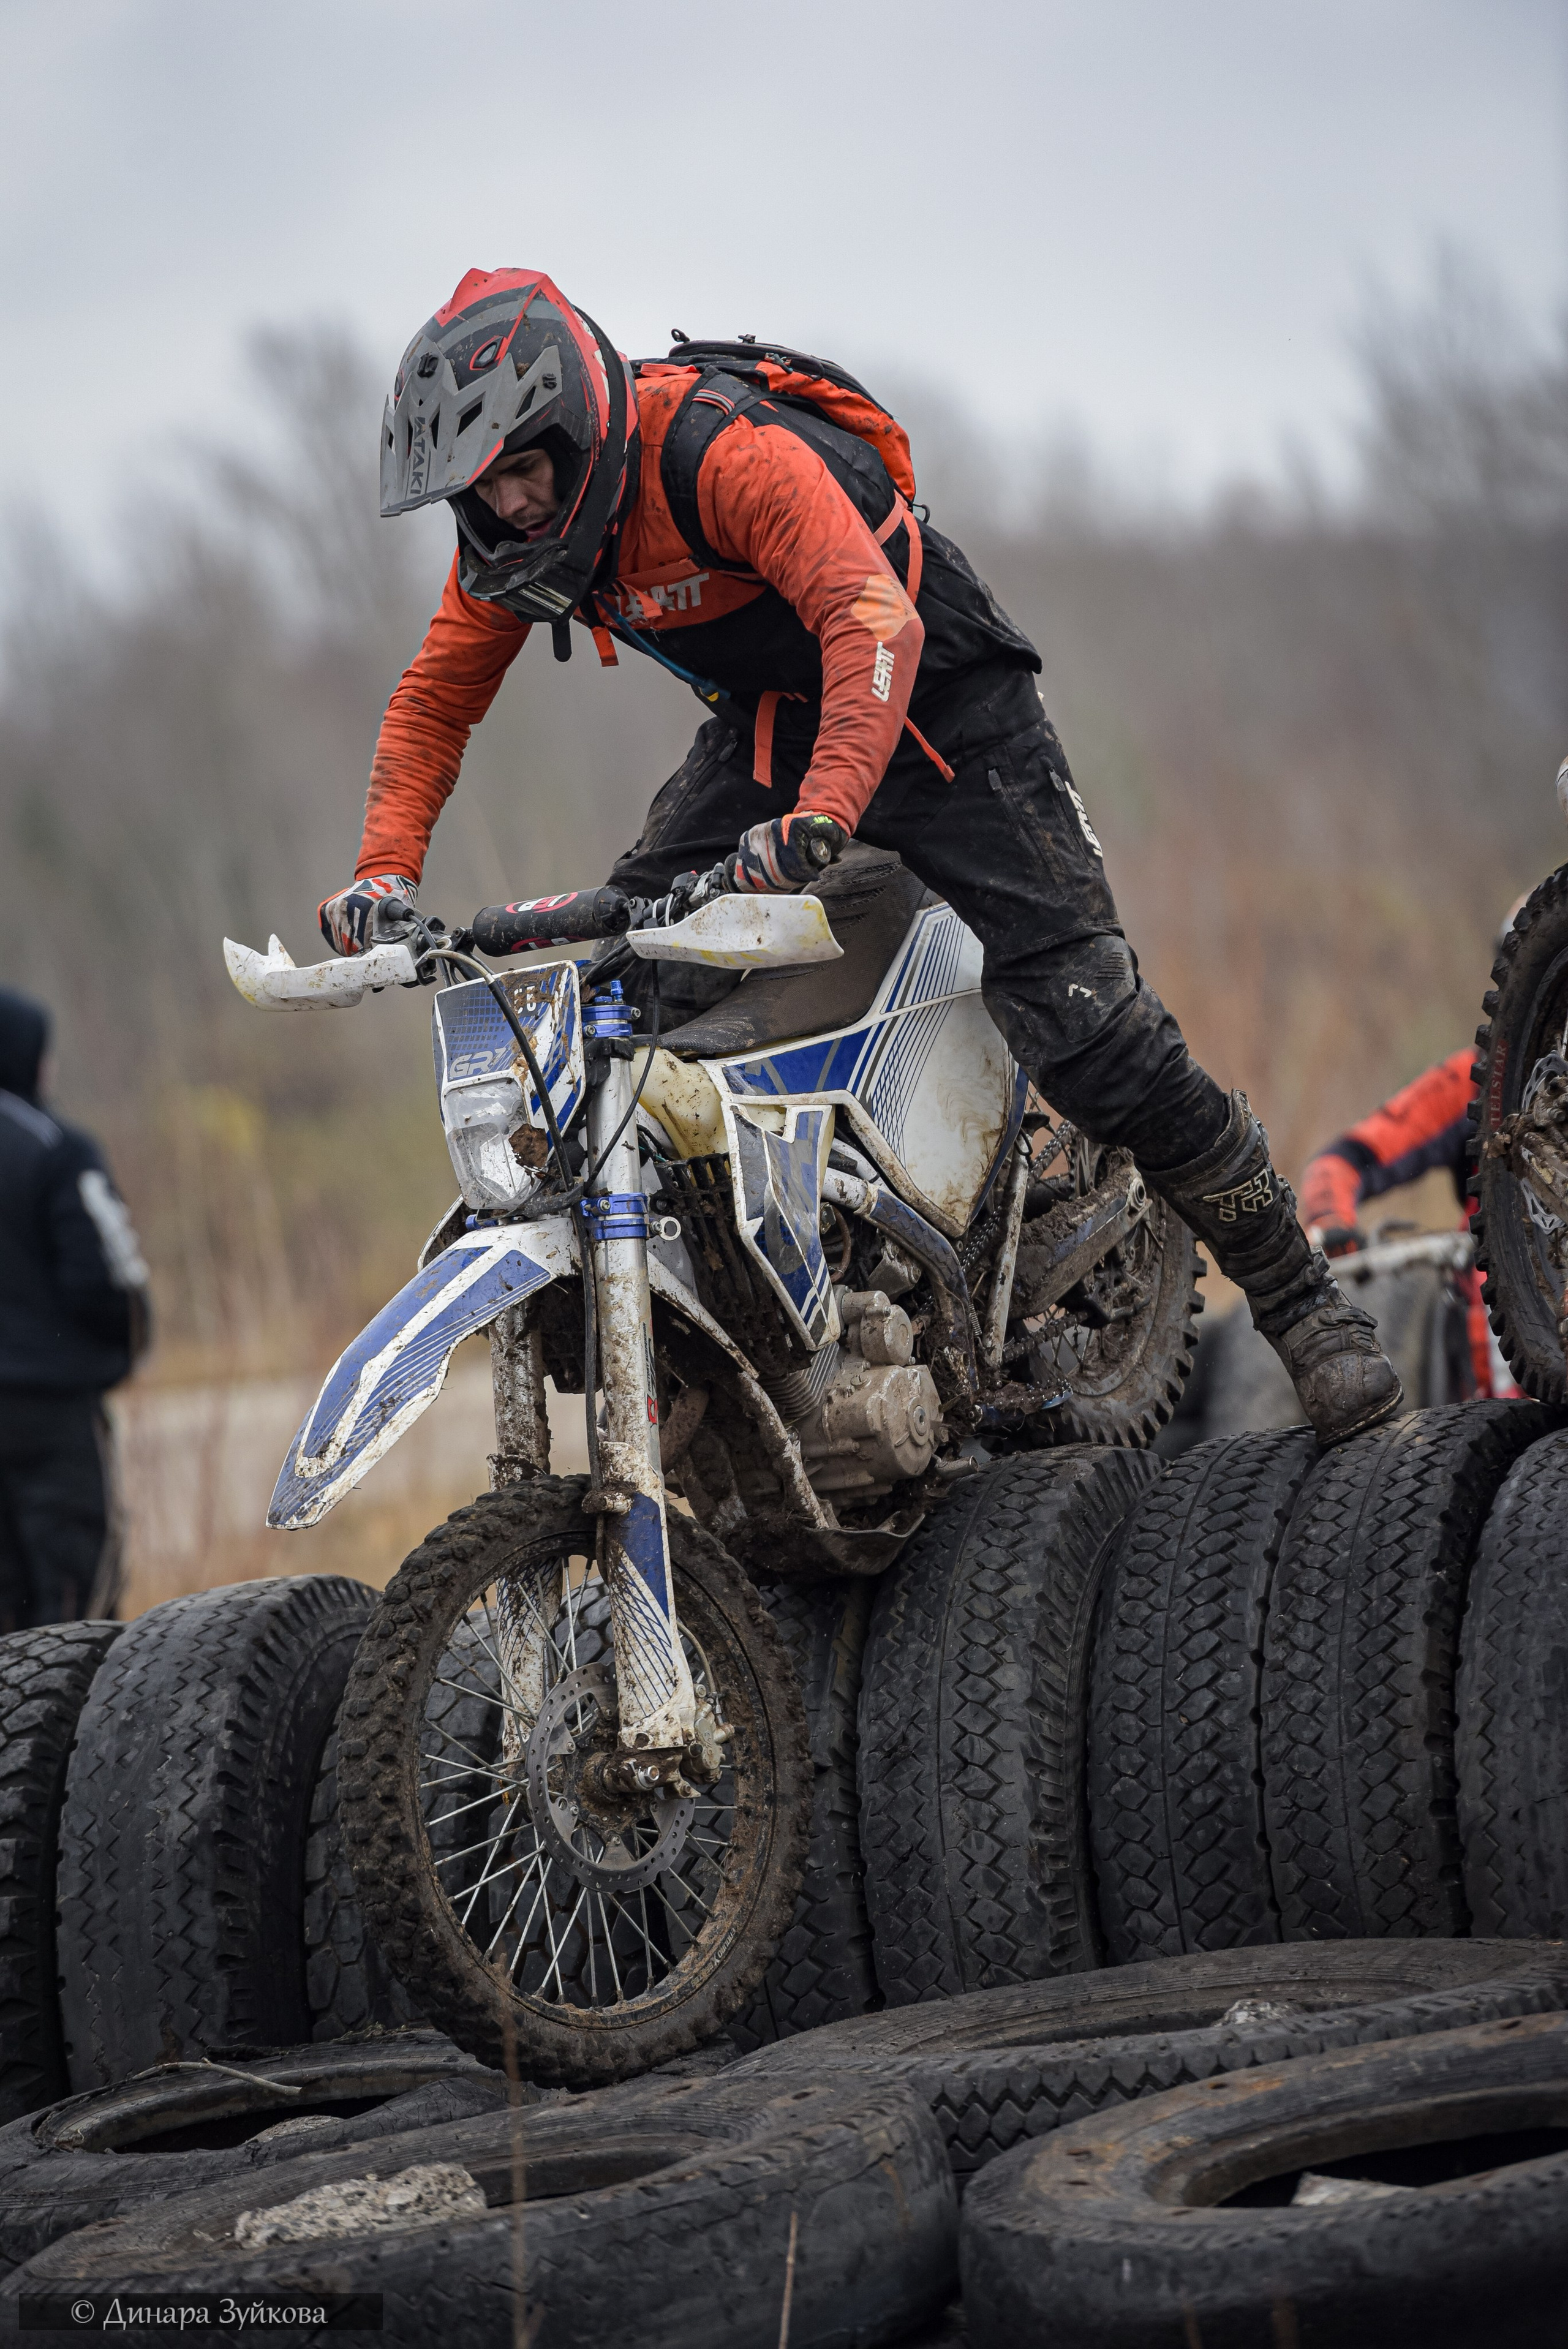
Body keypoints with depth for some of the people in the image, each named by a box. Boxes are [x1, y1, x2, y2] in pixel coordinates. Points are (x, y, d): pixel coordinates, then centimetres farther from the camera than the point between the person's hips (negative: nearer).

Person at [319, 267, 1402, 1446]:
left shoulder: (726, 452, -32)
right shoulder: (510, 528, -7)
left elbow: (875, 625, -43)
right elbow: (435, 701, 3)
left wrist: (822, 815, -56)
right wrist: (383, 872, -12)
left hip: (939, 708, -7)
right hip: (766, 728, 7)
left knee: (1094, 1032, -15)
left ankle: (1308, 1310, -5)